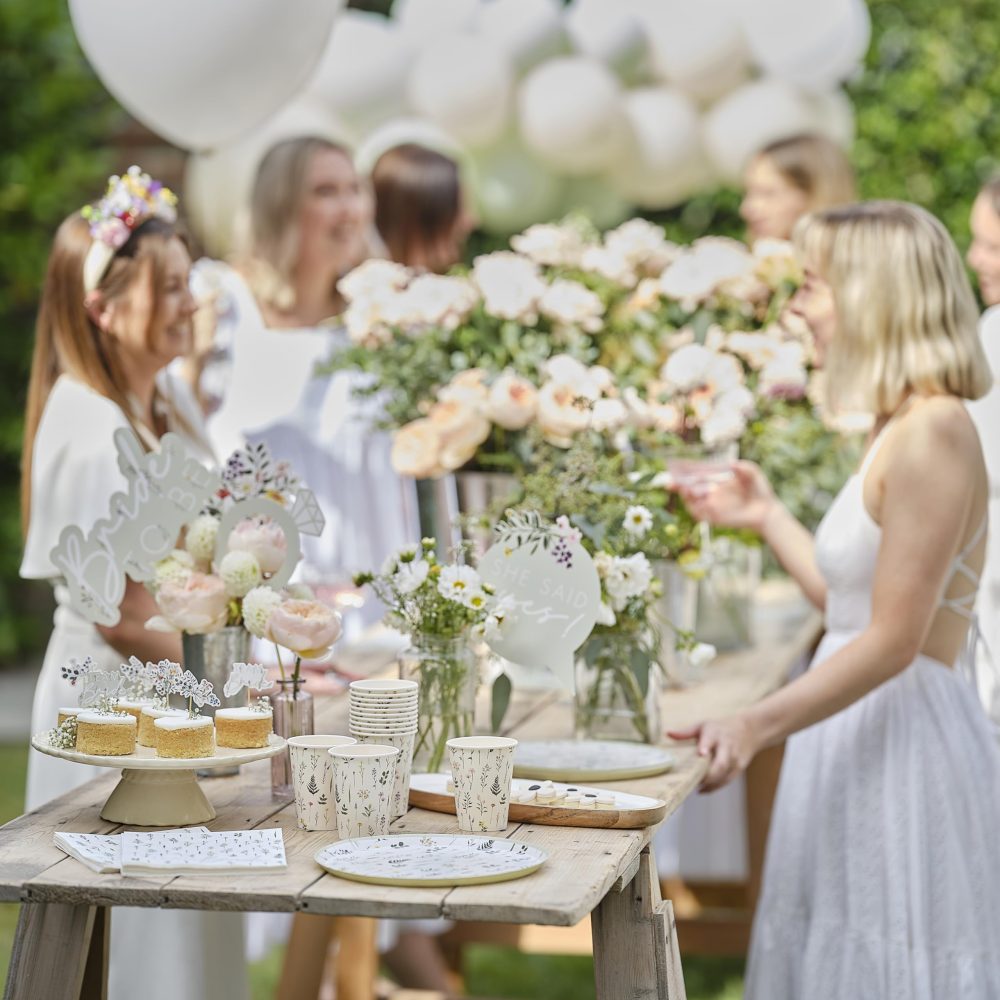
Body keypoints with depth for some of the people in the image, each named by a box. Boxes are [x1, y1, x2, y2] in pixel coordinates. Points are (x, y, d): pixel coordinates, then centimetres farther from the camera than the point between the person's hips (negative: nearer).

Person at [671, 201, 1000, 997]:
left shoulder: (933, 434, -17)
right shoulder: (899, 431, 13)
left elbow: (893, 640, -21)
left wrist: (755, 726, -28)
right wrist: (766, 515, 25)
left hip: (906, 733, -10)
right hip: (865, 732, 10)